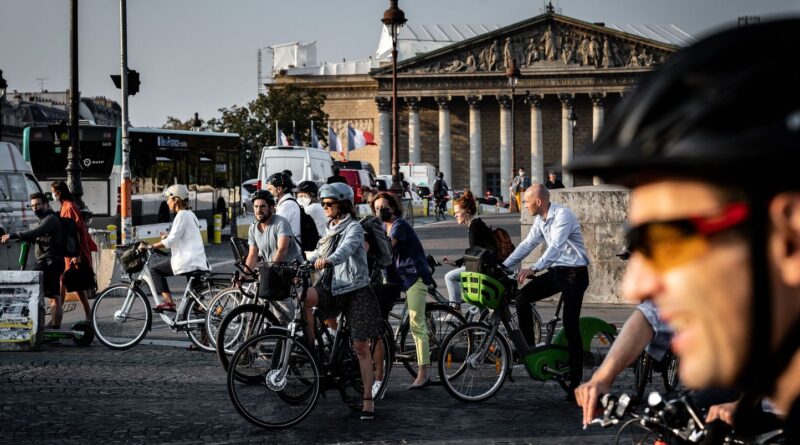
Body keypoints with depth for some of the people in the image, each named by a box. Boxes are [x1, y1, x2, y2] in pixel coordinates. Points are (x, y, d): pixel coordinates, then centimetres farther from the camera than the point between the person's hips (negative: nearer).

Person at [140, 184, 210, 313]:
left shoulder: (182, 215, -10)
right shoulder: (190, 214, 19)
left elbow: (171, 241, -17)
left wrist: (149, 247, -13)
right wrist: (168, 236, 17)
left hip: (187, 261, -9)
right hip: (200, 262, 9)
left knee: (155, 270, 2)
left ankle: (168, 301, -7)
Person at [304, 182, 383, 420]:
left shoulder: (353, 228, -9)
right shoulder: (331, 229, 16)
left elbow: (346, 249, -30)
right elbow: (317, 255, 14)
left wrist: (328, 260, -49)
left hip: (356, 290, -6)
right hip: (332, 287, 6)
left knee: (361, 347, -3)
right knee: (303, 297, -26)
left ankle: (368, 400, 3)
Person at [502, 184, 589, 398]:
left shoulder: (562, 215, -19)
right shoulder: (540, 219, 8)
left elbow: (555, 246, -31)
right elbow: (528, 244, 12)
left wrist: (534, 269, -42)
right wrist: (504, 265, 6)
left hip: (574, 273, -8)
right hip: (555, 271, 8)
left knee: (571, 327, -11)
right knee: (523, 295, -10)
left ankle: (575, 383, -8)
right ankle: (528, 347, -1)